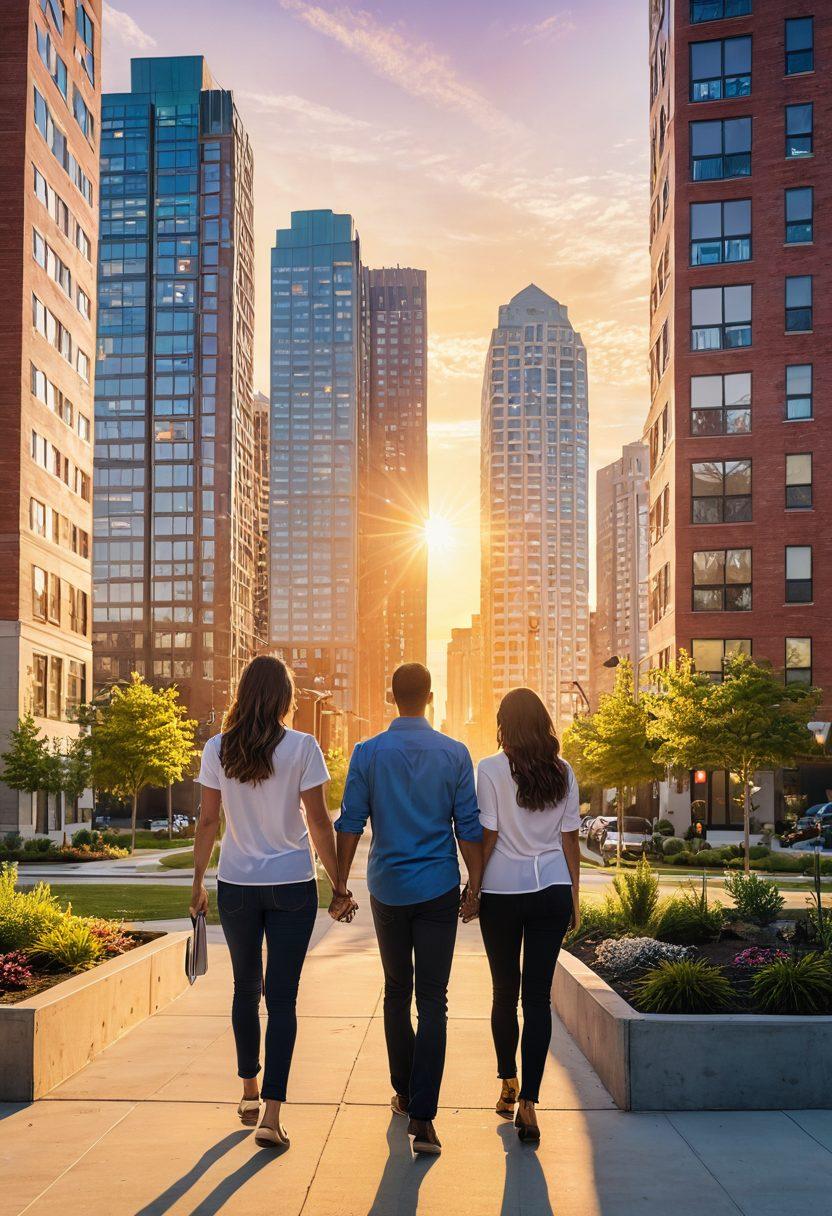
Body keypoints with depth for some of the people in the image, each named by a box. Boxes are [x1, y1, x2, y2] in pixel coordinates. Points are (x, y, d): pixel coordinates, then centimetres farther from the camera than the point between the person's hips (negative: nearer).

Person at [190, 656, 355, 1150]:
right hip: (292, 885, -2)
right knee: (282, 996, 1)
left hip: (236, 885, 3)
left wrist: (198, 883, 12)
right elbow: (319, 822, -7)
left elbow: (208, 822, 1)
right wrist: (339, 885, 1)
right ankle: (272, 1113, -4)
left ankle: (250, 1092, 31)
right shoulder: (302, 747, -8)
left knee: (246, 987, 18)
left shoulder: (218, 749, -2)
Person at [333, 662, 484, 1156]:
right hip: (438, 891, -1)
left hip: (388, 889, 1)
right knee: (433, 1001, -2)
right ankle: (421, 1115, -10)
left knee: (397, 993, 18)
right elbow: (470, 827, -2)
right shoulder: (455, 754, -2)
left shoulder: (369, 753, -2)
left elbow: (350, 824, -1)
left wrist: (341, 885, 6)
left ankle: (404, 1092, 29)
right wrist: (476, 886, 6)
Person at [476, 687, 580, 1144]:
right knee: (538, 996, 1)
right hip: (552, 888, 2)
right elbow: (570, 837, 6)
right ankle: (528, 1102, -5)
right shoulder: (563, 772, 4)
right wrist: (573, 894, 14)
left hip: (503, 890, -2)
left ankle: (508, 1085, 28)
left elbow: (487, 836, -7)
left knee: (505, 991, 13)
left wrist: (472, 888, 2)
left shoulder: (492, 769, -6)